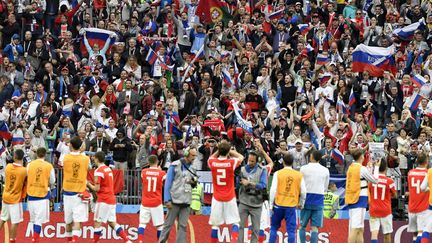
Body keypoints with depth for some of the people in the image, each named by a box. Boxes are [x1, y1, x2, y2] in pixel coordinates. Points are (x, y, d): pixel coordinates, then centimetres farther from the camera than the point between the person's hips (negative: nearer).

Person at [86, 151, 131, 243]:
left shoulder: (98, 171, -13)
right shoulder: (108, 169, 13)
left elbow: (96, 188, -15)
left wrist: (88, 184, 2)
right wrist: (92, 185, 18)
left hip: (103, 201, -8)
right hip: (111, 199, 8)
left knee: (97, 223, -2)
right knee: (112, 223, 10)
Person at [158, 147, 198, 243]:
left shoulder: (191, 168, 13)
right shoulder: (175, 166, -4)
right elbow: (168, 183, -7)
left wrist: (194, 183, -1)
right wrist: (167, 200, -13)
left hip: (186, 202, 5)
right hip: (175, 200, -5)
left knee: (183, 226, 2)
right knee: (168, 224, -3)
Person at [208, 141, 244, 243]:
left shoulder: (212, 162, -7)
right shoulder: (231, 162, -11)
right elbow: (241, 157, 12)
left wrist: (219, 150, 14)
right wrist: (229, 151, 15)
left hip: (217, 198, 2)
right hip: (229, 197, -1)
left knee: (215, 224, 7)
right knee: (235, 222, 6)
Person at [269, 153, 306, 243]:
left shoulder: (278, 173, -3)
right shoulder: (299, 175, 1)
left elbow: (273, 190, -7)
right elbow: (303, 192, 3)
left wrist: (271, 205, 1)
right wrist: (301, 204, 19)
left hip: (279, 205, 0)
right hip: (291, 206, 0)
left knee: (274, 228, 14)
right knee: (291, 230, 2)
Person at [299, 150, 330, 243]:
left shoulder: (304, 168, -4)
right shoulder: (325, 170, 3)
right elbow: (325, 187, 11)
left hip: (306, 200, -1)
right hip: (319, 201, 1)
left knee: (303, 226, 10)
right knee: (315, 227, 2)